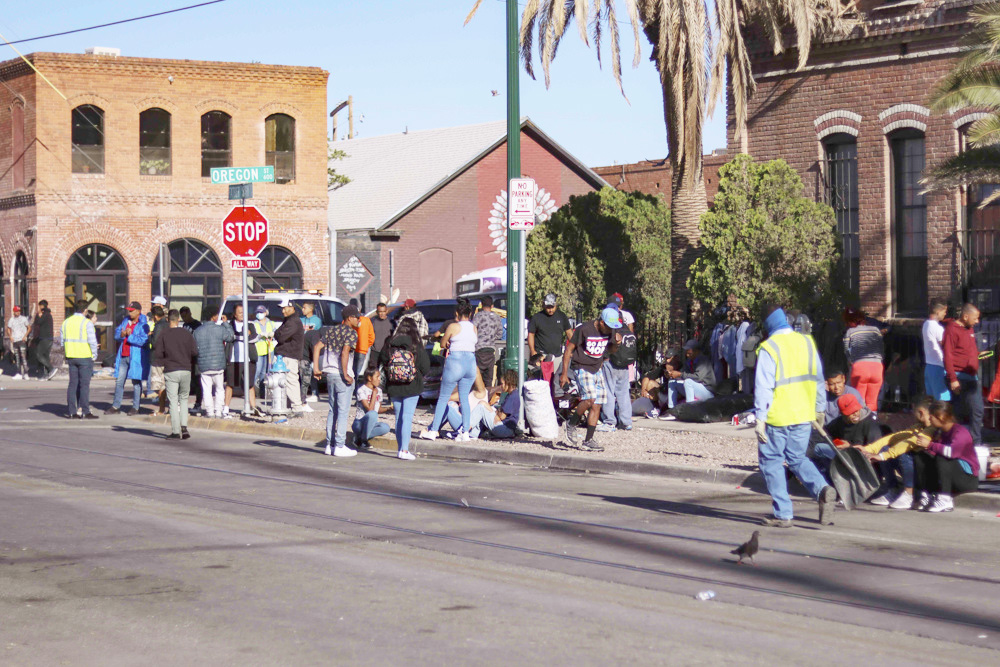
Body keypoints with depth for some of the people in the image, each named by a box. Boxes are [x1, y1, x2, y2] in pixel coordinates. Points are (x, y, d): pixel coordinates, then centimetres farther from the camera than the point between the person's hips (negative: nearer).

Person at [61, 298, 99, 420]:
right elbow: (92, 341, -13)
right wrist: (94, 355, -1)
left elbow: (63, 341, 14)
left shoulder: (66, 322, 9)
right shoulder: (87, 323, -10)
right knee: (84, 384, -3)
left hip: (71, 358, 6)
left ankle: (72, 412, 8)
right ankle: (85, 412, -4)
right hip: (85, 357, -6)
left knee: (73, 384, 9)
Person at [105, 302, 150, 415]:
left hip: (136, 357, -7)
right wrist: (122, 334, -9)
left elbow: (142, 341, -20)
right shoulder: (125, 321, 14)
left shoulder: (143, 325, -9)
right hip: (123, 356, 7)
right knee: (119, 381, 9)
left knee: (136, 382, 0)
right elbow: (116, 334, 13)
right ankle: (115, 407, 15)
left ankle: (135, 408, 7)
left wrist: (130, 336, -11)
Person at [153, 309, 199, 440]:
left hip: (170, 371, -2)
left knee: (173, 402, 1)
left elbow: (158, 354, -7)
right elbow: (195, 352, 0)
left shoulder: (163, 336, -1)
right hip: (185, 370, 2)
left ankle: (175, 432, -3)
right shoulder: (187, 334, 3)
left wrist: (165, 362, 11)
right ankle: (184, 427, 1)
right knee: (183, 399, 15)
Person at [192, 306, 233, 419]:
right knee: (219, 389, 11)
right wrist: (225, 323, 11)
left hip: (203, 366, 2)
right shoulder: (219, 329, -10)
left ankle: (210, 411, 4)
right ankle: (218, 411, 10)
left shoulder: (197, 331, 1)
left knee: (206, 390, 7)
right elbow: (231, 337, 5)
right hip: (218, 365, -2)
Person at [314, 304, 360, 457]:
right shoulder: (351, 333, -9)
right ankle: (340, 446, -5)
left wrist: (316, 368, 9)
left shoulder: (331, 330, 14)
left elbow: (317, 347, 10)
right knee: (343, 411, -3)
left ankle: (330, 444, 16)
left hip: (329, 374, 7)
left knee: (333, 410, 15)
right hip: (342, 375, -7)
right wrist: (345, 374, -18)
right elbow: (345, 352, -22)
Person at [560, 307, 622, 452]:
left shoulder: (611, 331, 1)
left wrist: (616, 342, -5)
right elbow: (569, 349, -10)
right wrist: (564, 374, -11)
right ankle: (572, 423, 1)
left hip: (597, 369, 6)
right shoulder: (584, 329, -16)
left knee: (597, 405, 0)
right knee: (590, 398, -24)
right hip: (581, 368, -6)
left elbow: (610, 350, 19)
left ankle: (588, 441, 5)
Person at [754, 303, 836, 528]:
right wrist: (820, 409, 23)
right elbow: (818, 379, 13)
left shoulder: (769, 348, -12)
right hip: (804, 415, 6)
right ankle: (822, 490, -5)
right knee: (798, 459, 20)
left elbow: (763, 386, -15)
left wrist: (760, 418, -12)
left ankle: (783, 515, 4)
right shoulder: (807, 342, 6)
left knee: (771, 462, 7)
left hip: (777, 417, -6)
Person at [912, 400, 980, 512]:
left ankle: (945, 500, -32)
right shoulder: (941, 432, 9)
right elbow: (936, 452, 5)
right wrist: (925, 447, -14)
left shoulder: (960, 432, -18)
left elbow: (952, 452, -37)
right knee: (919, 457, -1)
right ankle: (923, 496, -5)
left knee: (942, 459, -34)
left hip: (969, 479, -8)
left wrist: (930, 445, -28)